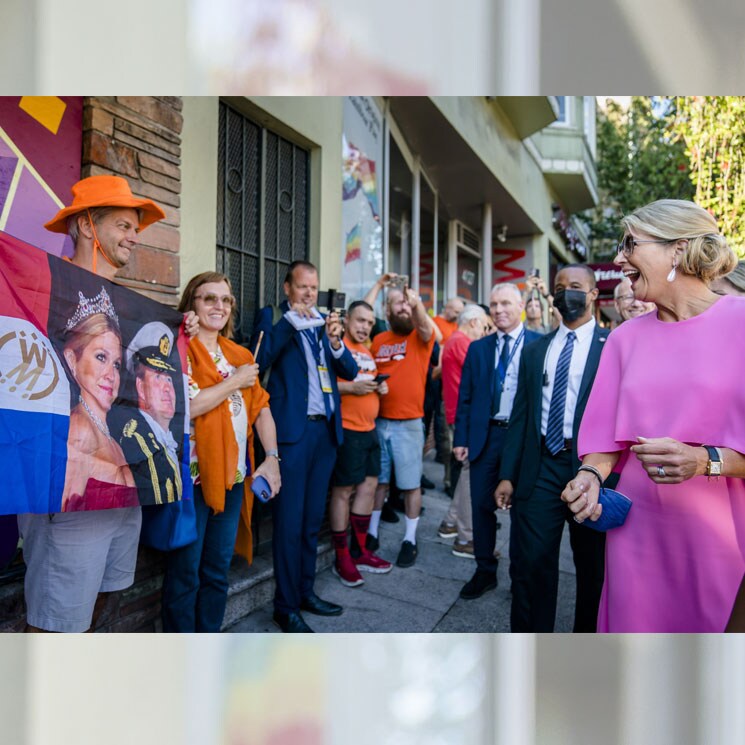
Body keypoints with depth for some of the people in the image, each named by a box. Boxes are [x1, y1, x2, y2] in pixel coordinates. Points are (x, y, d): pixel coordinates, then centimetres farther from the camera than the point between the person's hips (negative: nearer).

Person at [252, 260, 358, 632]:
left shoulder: (325, 322, 14)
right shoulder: (274, 318, 0)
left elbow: (350, 371, 6)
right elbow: (258, 359, -17)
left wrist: (336, 341, -13)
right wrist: (291, 320, -20)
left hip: (326, 429, 6)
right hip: (291, 430, -5)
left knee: (312, 519, 15)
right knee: (289, 521, 2)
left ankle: (305, 591, 30)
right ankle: (286, 606, 16)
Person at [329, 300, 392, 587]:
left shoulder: (367, 351, 18)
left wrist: (380, 387, 9)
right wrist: (351, 387, -24)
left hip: (369, 429, 9)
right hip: (346, 430, -9)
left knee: (369, 486, 12)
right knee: (343, 491, 0)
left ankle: (360, 552, 26)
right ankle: (342, 559, 13)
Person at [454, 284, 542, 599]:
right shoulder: (478, 348, 8)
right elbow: (465, 397, 7)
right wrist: (460, 438, 2)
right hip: (485, 436, 3)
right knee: (482, 506, 10)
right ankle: (485, 571, 28)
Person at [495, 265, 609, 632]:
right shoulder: (535, 350, 12)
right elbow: (520, 417, 9)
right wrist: (507, 475, 4)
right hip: (540, 467, 3)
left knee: (593, 567, 14)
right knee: (529, 564, 6)